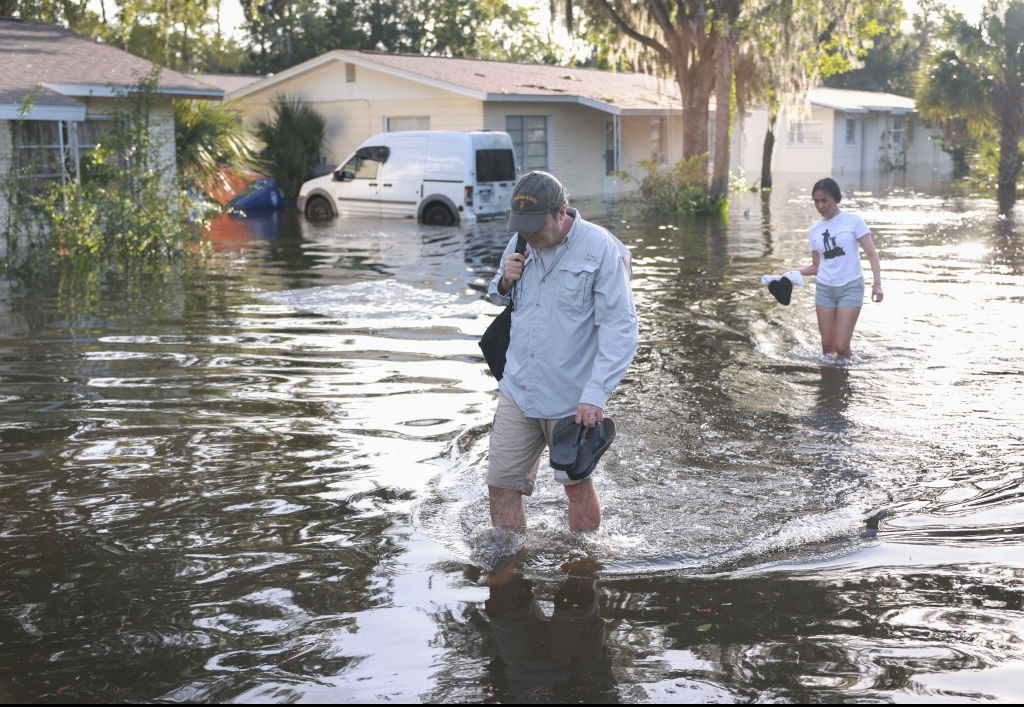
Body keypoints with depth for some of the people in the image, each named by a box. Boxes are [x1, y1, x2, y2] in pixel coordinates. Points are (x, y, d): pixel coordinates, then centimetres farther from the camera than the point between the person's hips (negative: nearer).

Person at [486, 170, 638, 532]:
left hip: (570, 397, -5)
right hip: (517, 389, 5)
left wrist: (595, 395, -23)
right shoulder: (520, 243, 4)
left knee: (576, 483, 12)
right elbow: (499, 297, 21)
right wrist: (504, 281, -4)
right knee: (502, 484, 5)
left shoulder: (601, 250, -15)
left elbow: (620, 329, -17)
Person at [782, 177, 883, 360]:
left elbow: (871, 254, -5)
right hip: (824, 288, 4)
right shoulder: (814, 230, 10)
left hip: (850, 287, -4)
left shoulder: (853, 221, -2)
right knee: (827, 346, 3)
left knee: (841, 347, -10)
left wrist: (877, 283, -16)